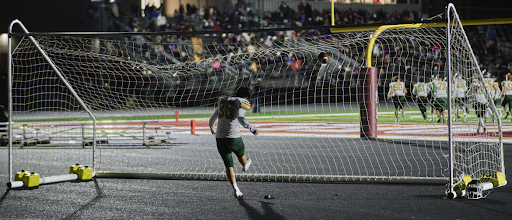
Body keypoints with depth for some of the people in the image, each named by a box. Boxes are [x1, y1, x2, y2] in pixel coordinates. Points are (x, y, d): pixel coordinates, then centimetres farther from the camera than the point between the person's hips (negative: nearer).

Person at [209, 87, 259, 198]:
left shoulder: (222, 102, 15)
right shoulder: (243, 103, -2)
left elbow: (212, 120, 25)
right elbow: (240, 119, -24)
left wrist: (213, 130, 44)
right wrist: (252, 129, -26)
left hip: (220, 139, 4)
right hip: (234, 138, -4)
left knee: (229, 166, 10)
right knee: (241, 154, 30)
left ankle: (236, 189, 5)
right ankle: (245, 166, 58)